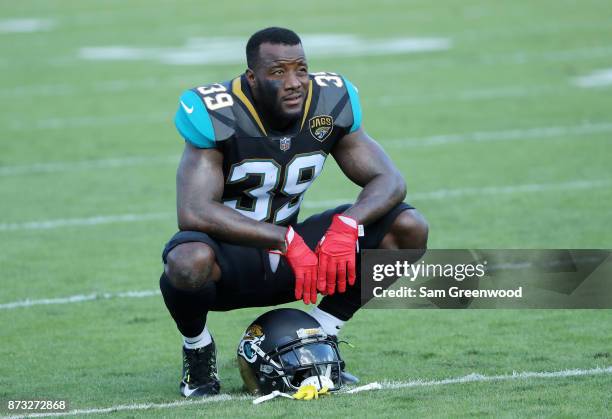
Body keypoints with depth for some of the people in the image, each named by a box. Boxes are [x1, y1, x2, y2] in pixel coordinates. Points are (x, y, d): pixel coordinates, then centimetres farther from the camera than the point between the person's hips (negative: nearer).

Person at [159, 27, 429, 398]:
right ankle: (198, 350, -6)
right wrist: (287, 240, -37)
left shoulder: (330, 105, -7)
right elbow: (194, 212, -32)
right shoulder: (217, 116, -22)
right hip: (231, 259, -5)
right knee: (190, 261, -42)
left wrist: (346, 226, -28)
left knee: (409, 229, -12)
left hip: (291, 256, 5)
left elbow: (390, 181, -7)